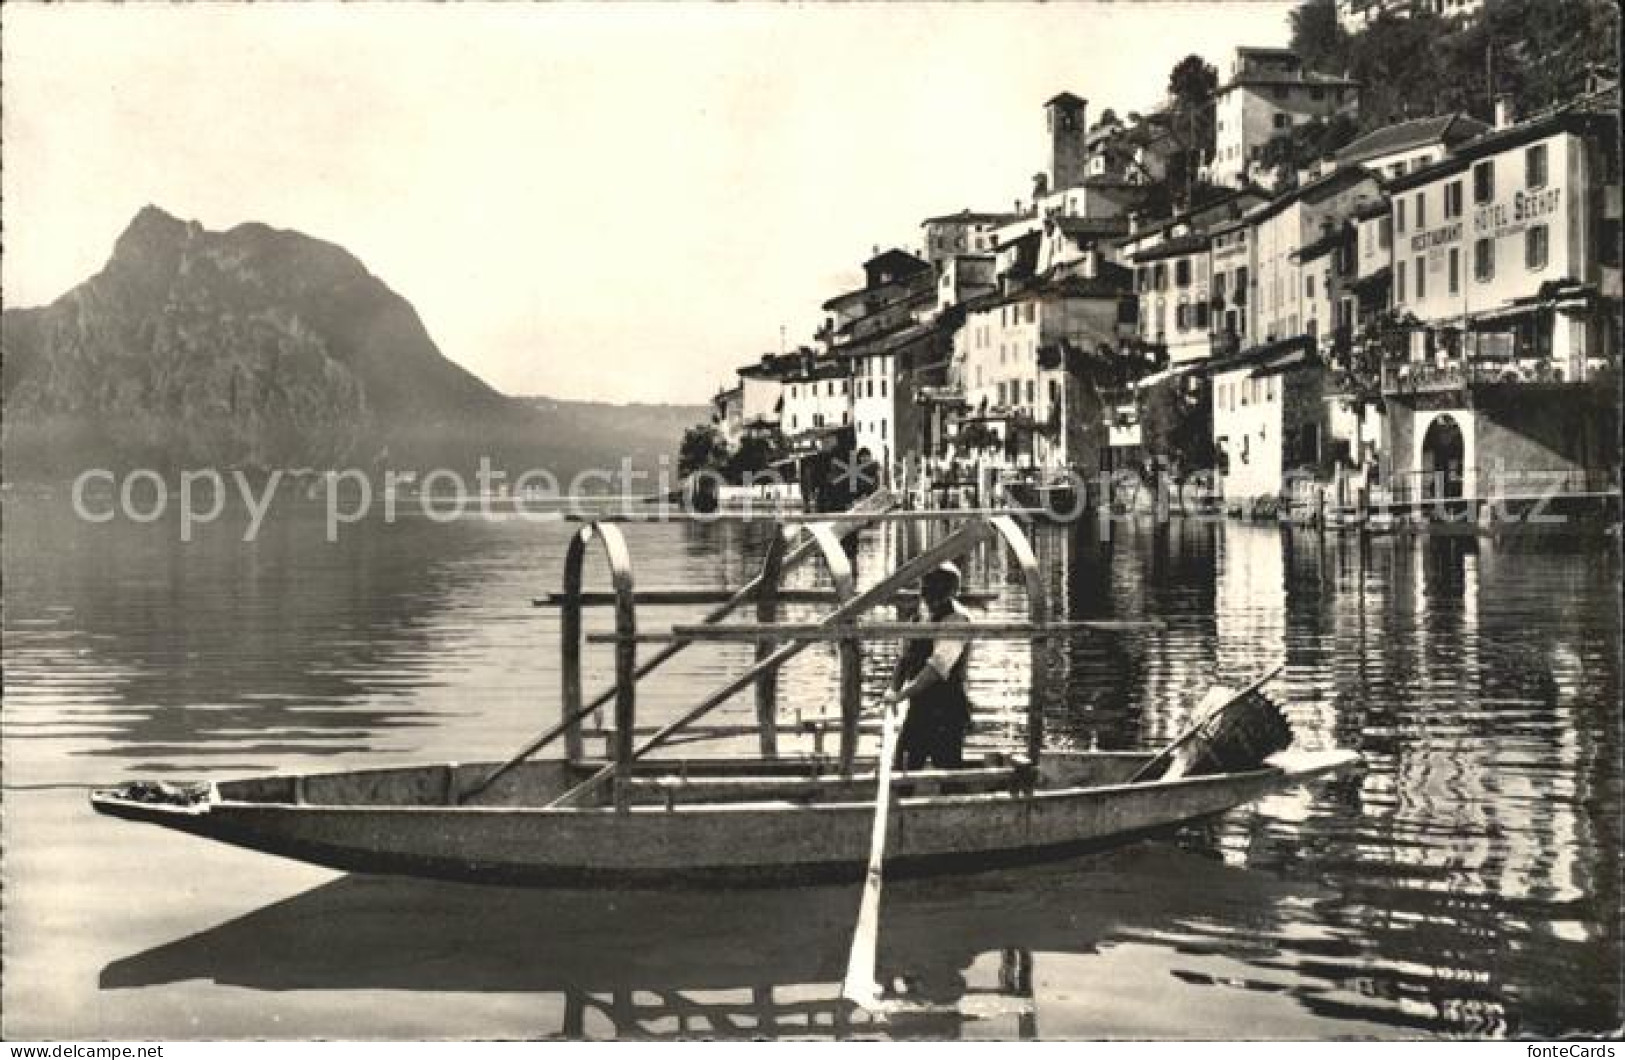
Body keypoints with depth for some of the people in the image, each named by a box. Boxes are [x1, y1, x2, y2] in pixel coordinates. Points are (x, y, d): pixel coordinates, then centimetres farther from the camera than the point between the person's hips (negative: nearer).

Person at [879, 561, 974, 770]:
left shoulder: (956, 618, -14)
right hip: (919, 706, 8)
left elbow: (939, 666, -24)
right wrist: (893, 688, -5)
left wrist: (902, 694, -29)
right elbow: (906, 655, 14)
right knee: (903, 767, 10)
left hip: (947, 711, -8)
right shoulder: (922, 615, 11)